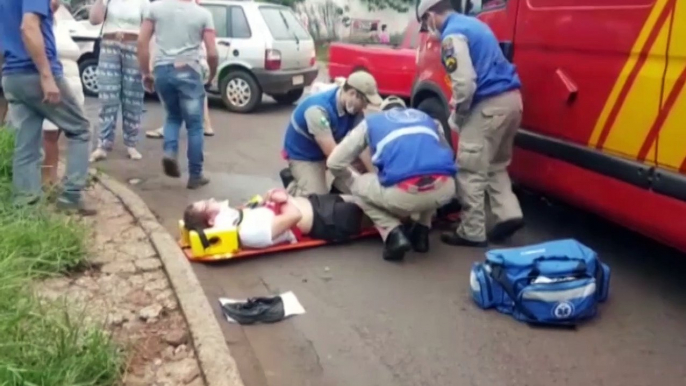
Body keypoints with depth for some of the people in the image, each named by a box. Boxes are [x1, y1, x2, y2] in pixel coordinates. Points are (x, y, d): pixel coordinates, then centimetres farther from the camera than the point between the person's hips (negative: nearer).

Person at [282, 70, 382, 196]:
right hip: (303, 156, -6)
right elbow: (332, 153, -35)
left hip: (330, 149, 6)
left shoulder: (354, 108, -13)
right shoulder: (318, 109, -34)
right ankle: (294, 186, 9)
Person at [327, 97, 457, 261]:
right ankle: (422, 232, 25)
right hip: (445, 189, 4)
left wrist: (351, 178, 47)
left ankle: (394, 234, 7)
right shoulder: (427, 118, 34)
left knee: (359, 186, 27)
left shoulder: (371, 121, 27)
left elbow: (334, 162, 24)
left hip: (404, 193, -3)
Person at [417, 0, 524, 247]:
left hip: (490, 104, -10)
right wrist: (460, 108, 23)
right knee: (495, 165, 21)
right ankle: (509, 214, 12)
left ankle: (471, 233, 6)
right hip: (511, 98, 10)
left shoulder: (452, 35, -9)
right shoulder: (473, 24, 21)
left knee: (470, 171, 0)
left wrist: (456, 115, -3)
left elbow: (465, 83, -19)